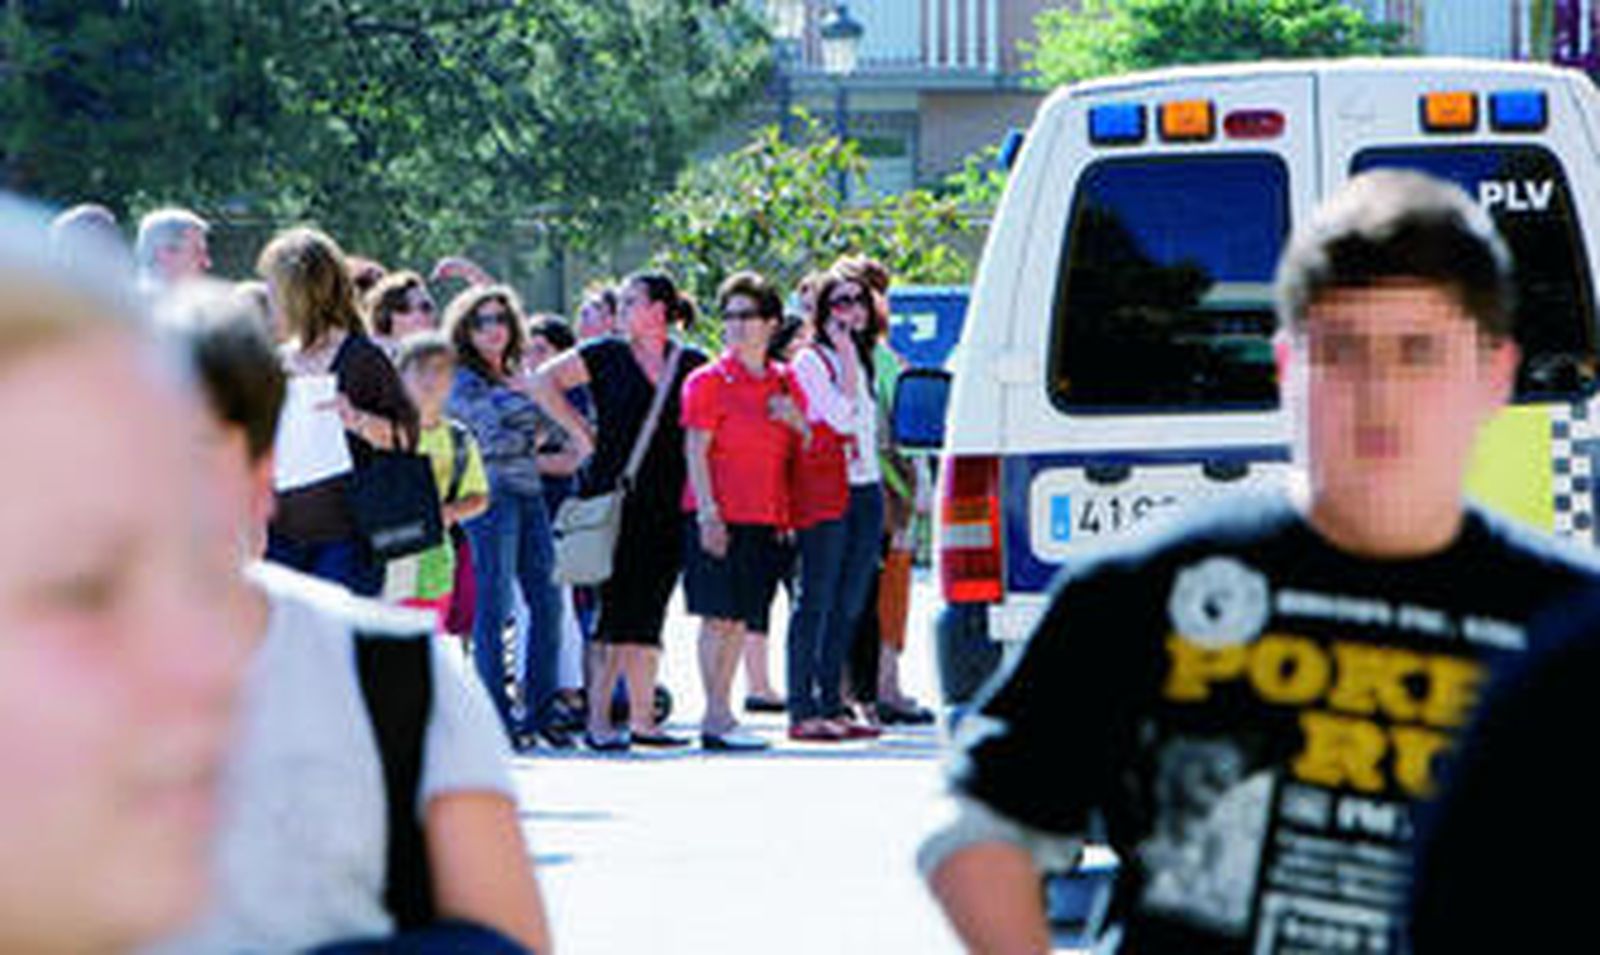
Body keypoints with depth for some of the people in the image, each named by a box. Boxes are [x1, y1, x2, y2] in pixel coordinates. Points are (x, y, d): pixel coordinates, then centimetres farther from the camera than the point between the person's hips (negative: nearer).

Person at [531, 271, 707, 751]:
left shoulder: (692, 365, 9)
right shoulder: (608, 355, 3)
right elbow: (543, 381, 2)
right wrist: (580, 431, -3)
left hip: (667, 507, 3)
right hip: (612, 496, -3)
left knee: (649, 611, 5)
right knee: (616, 609, -8)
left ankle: (642, 717, 10)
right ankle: (598, 719, -7)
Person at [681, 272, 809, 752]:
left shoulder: (784, 383, 13)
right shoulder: (709, 380, -2)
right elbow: (696, 453, -8)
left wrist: (797, 420, -2)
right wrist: (708, 514, -16)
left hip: (766, 520, 5)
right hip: (719, 518, -5)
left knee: (740, 619, 7)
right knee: (720, 616, -7)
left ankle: (719, 712, 12)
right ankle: (717, 717, -6)